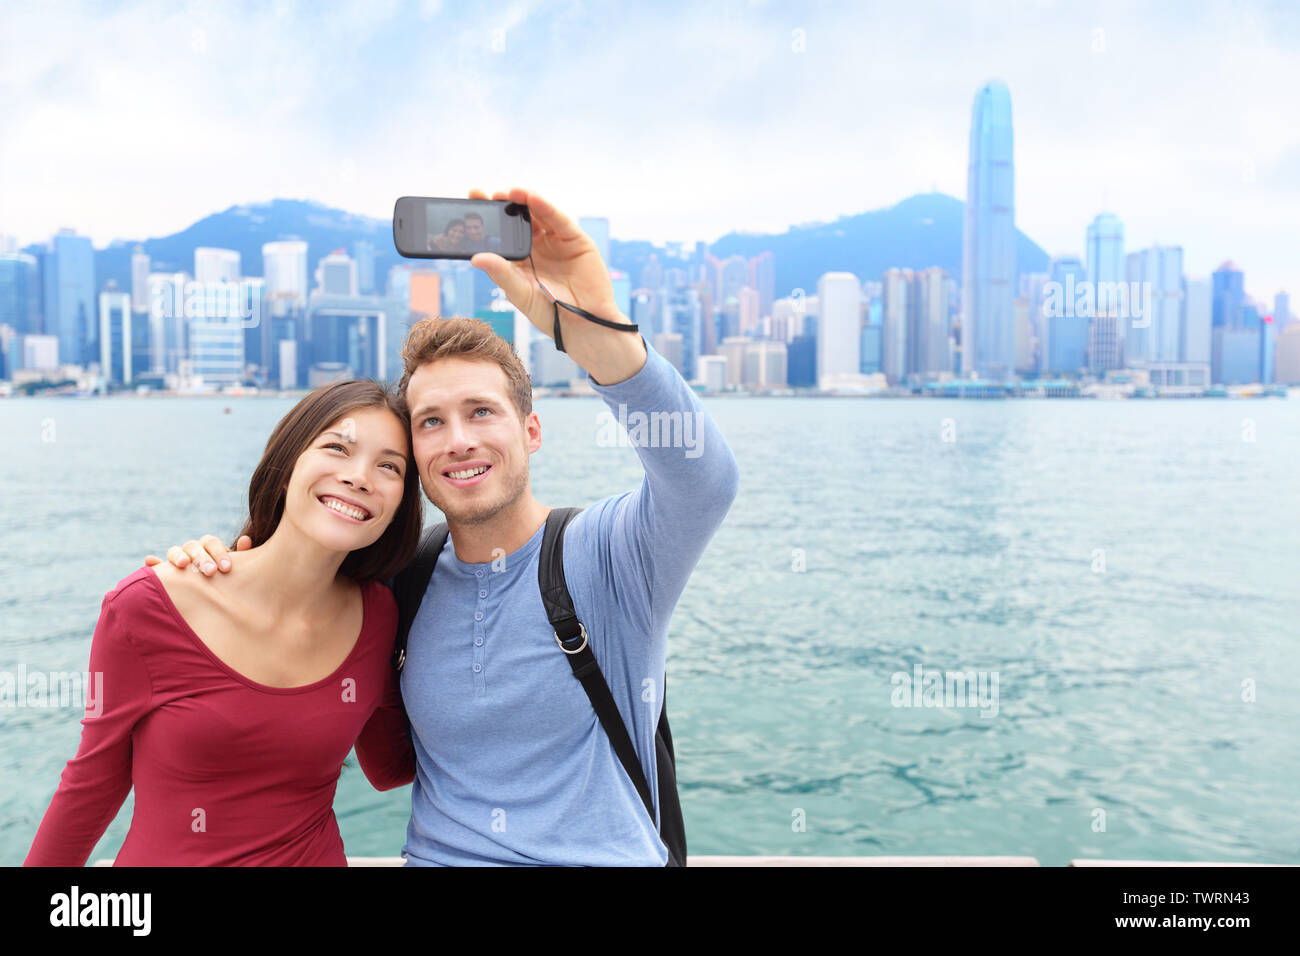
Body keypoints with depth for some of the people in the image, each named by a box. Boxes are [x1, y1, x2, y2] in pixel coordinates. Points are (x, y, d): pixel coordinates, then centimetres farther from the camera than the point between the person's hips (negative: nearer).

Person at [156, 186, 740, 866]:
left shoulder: (606, 551, -9)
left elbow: (705, 479, -28)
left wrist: (594, 327, -41)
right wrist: (222, 568, -2)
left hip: (607, 860, -2)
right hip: (436, 858, 3)